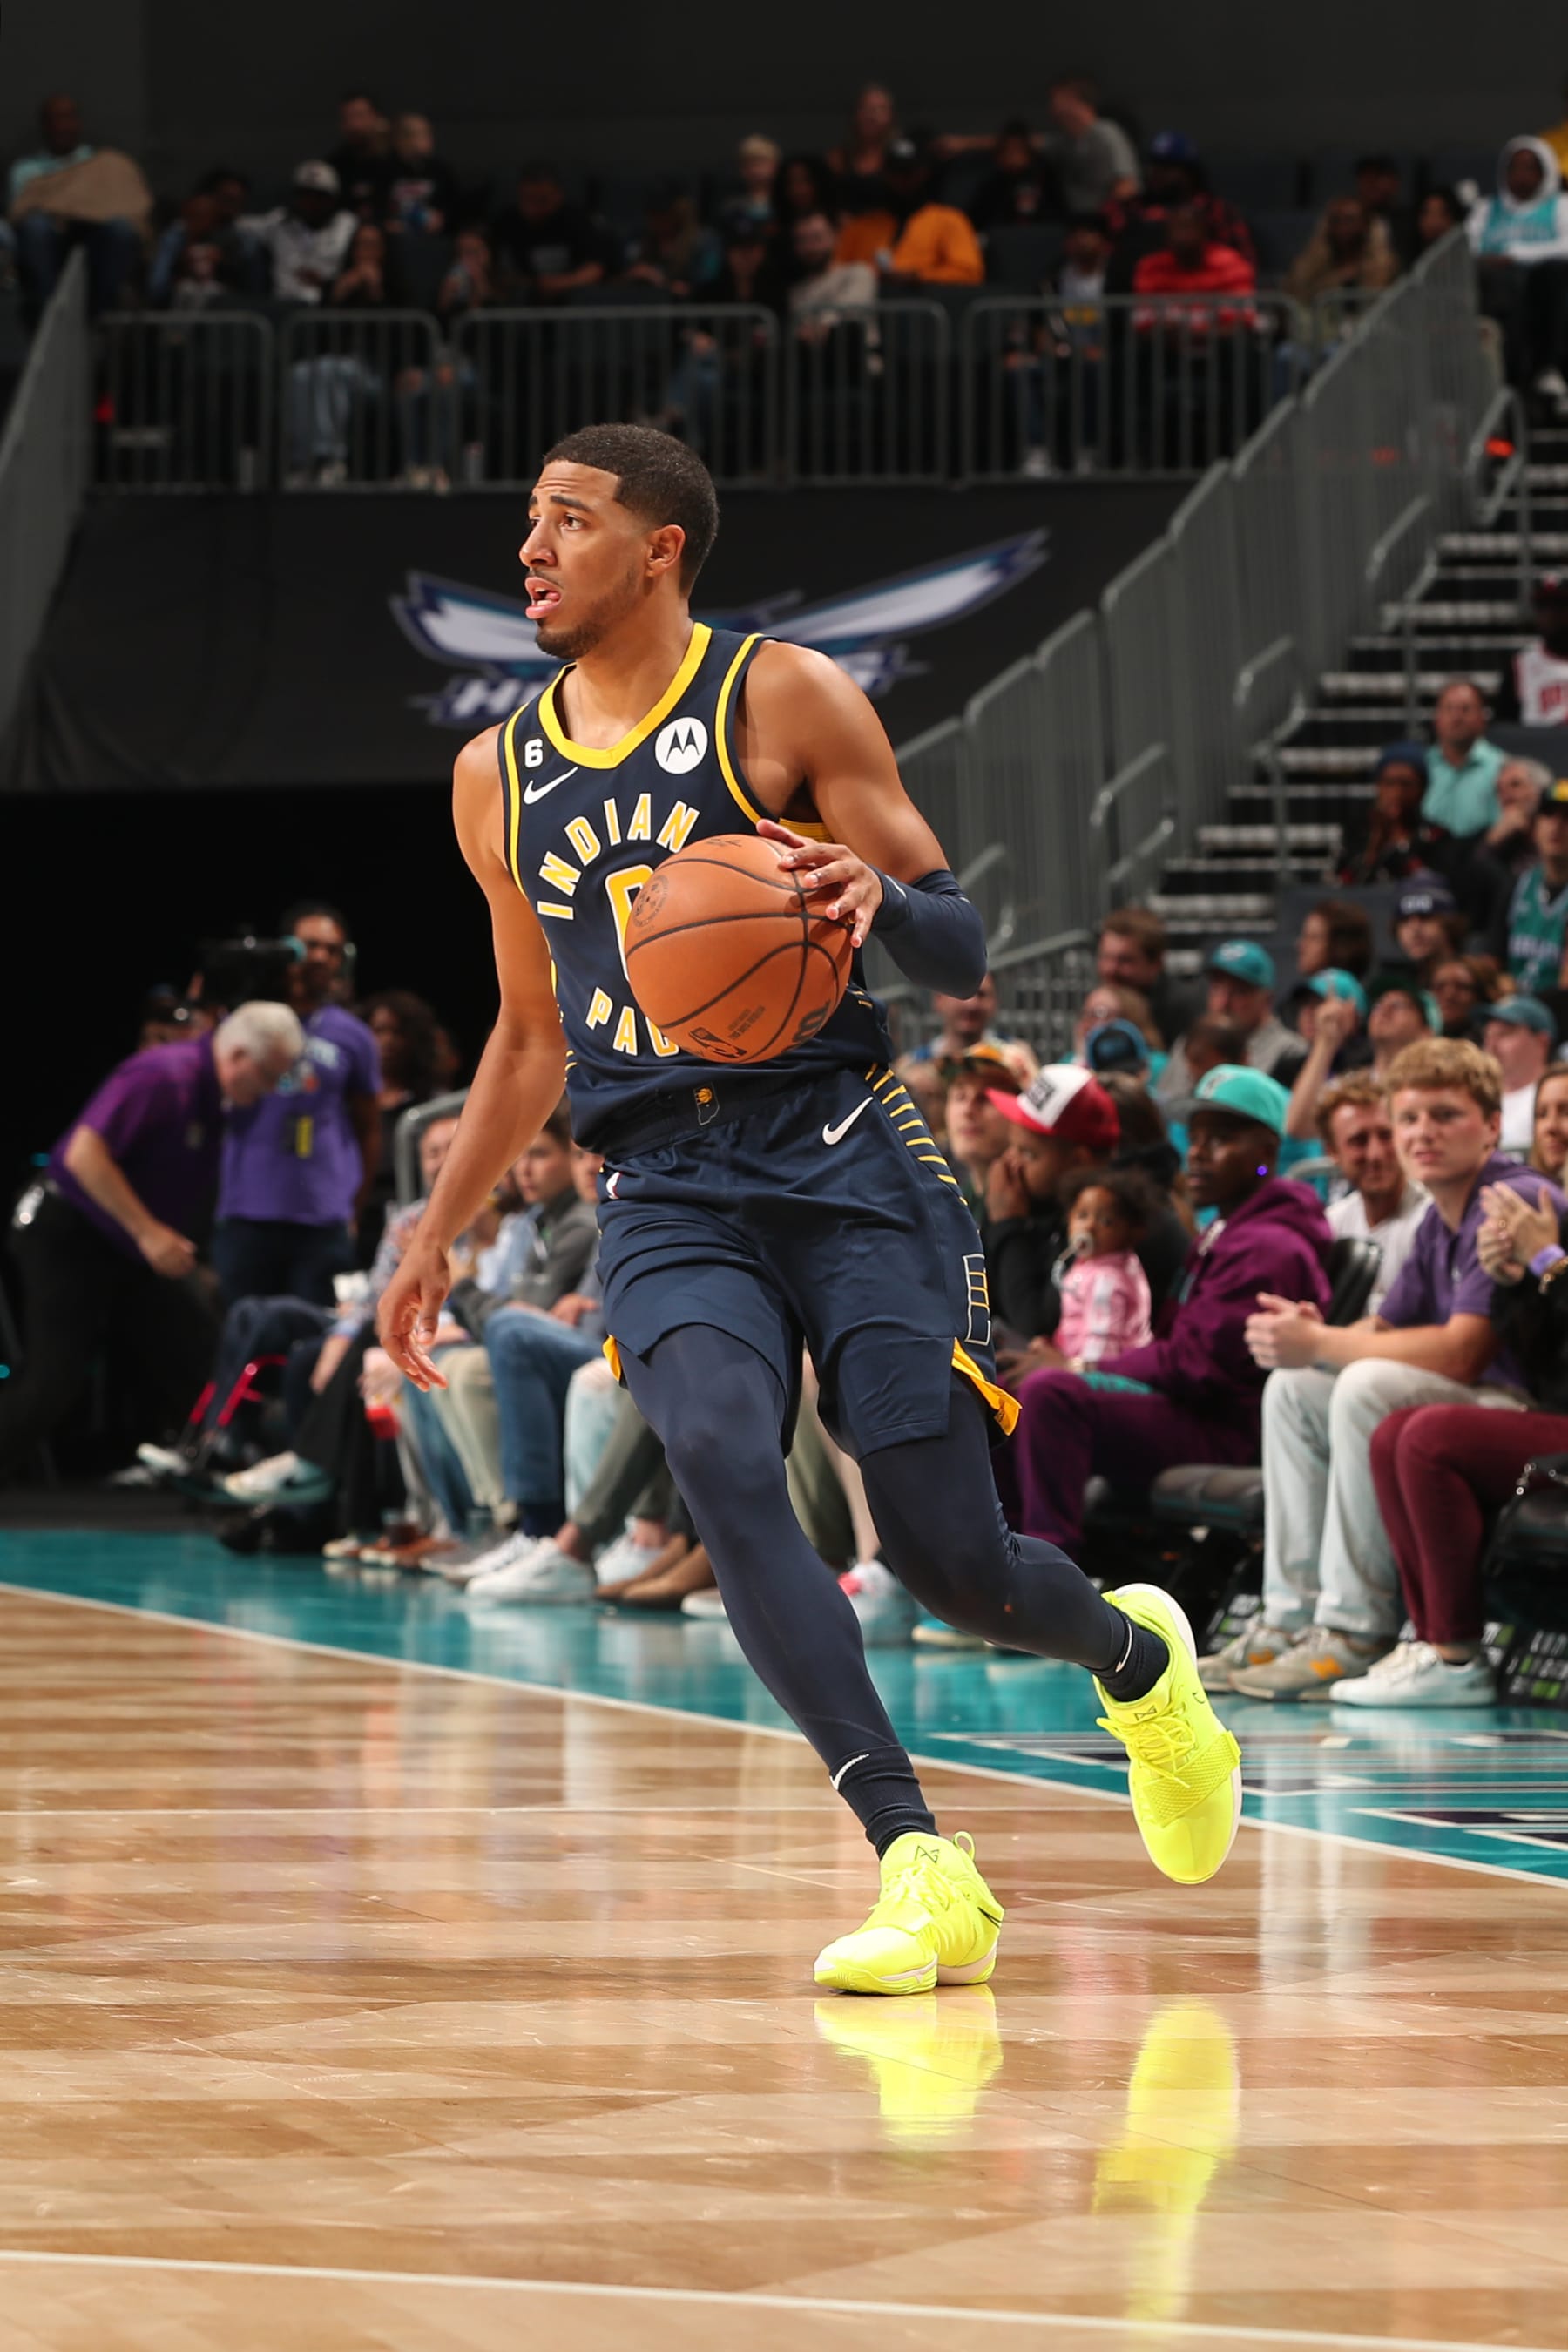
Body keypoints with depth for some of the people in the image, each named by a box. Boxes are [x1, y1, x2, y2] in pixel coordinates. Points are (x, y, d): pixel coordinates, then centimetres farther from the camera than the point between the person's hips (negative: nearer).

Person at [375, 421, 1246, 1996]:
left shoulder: (783, 697, 1)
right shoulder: (499, 777, 15)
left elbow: (971, 952, 0)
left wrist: (877, 895, -22)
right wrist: (438, 1232, 23)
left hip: (841, 1160, -3)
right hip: (662, 1198, 3)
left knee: (949, 1558, -6)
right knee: (722, 1467, -27)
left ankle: (1138, 1660, 32)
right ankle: (919, 1870, -30)